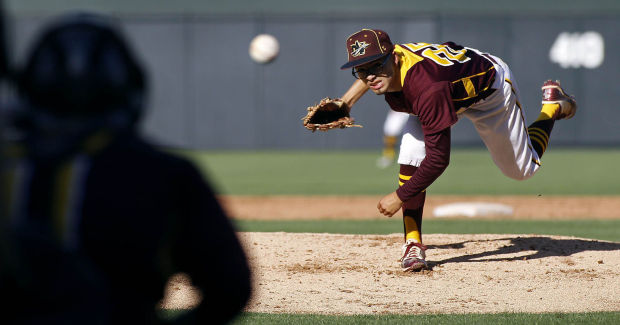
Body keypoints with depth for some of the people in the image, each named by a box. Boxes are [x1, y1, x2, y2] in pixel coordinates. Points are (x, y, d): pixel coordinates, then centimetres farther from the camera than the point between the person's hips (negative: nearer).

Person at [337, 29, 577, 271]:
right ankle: (413, 245, -11)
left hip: (492, 87, -6)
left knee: (522, 168, 14)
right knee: (412, 151, -19)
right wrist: (346, 103, -4)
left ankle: (553, 106, 40)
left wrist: (399, 197, -37)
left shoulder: (427, 91, -49)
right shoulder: (387, 65, -27)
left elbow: (439, 159, -44)